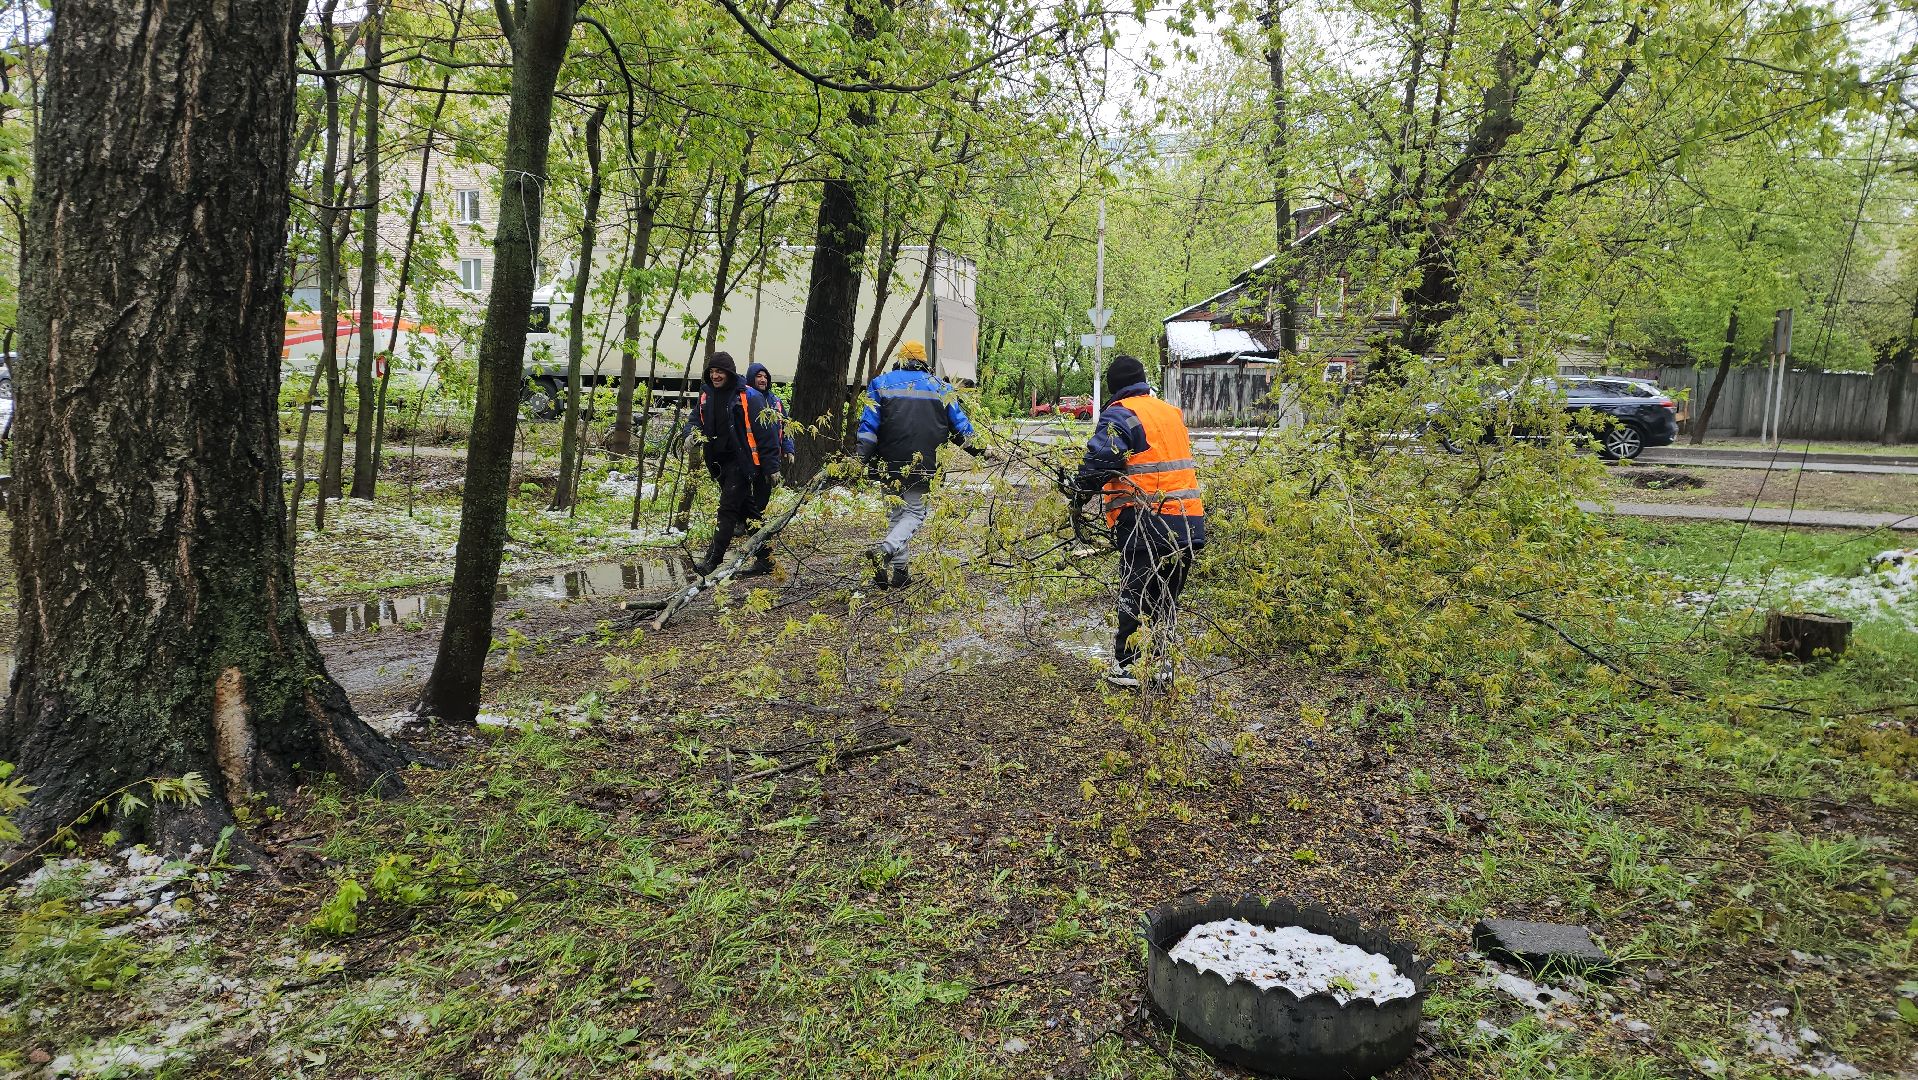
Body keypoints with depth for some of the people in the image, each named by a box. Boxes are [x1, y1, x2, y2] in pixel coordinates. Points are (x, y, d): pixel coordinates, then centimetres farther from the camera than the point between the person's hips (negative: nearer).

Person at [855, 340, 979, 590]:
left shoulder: (881, 383, 8)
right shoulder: (941, 387, 9)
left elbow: (869, 424, -1)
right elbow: (959, 423, 13)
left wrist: (863, 458, -4)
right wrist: (975, 447, 27)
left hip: (891, 463, 1)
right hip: (924, 466, -1)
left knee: (897, 512, 15)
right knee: (915, 513, 5)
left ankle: (899, 569, 13)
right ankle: (885, 549, -22)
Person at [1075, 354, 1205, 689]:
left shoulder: (1120, 415, -7)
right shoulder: (1171, 412, 17)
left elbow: (1100, 458, -21)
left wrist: (1083, 488, -5)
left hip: (1147, 522, -7)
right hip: (1189, 521, 7)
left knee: (1136, 595, 1)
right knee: (1166, 596, 15)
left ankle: (1128, 666, 3)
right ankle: (1158, 664, 21)